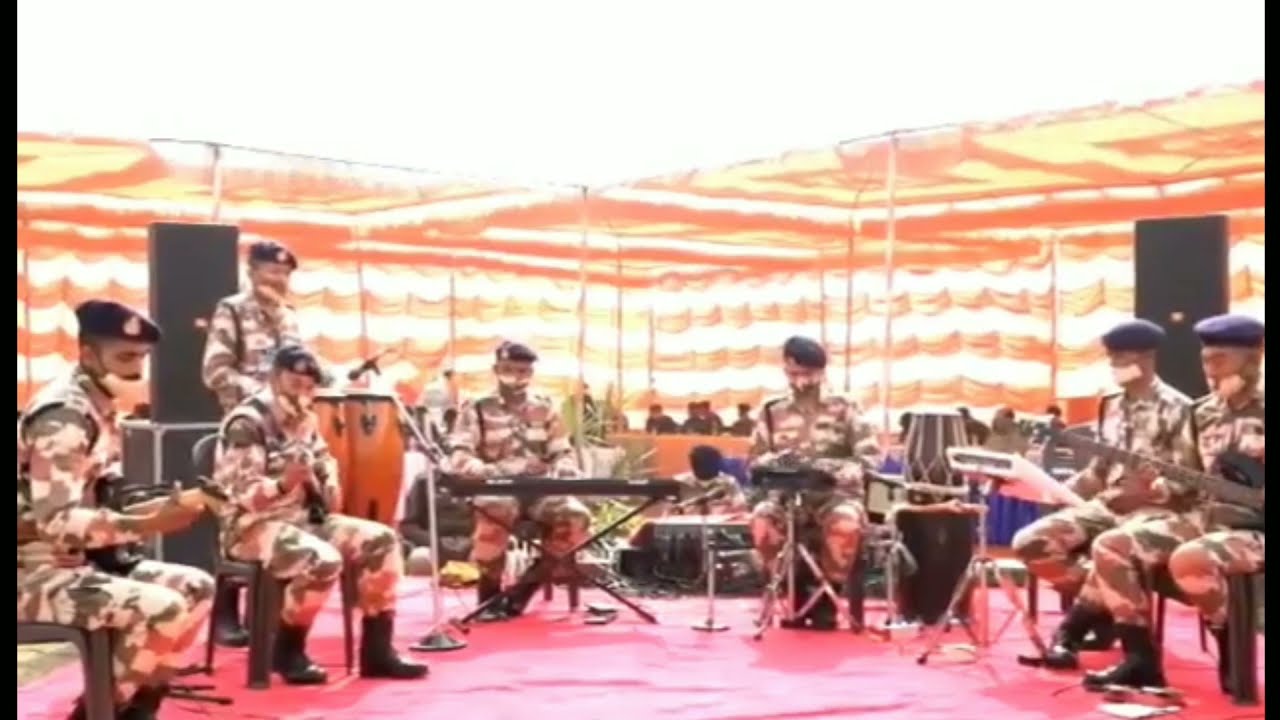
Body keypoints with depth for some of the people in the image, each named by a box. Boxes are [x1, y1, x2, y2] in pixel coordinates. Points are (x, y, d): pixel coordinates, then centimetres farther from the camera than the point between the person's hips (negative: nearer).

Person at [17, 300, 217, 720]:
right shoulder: (63, 416, -19)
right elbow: (57, 522, -28)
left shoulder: (101, 408, 10)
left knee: (196, 587, 5)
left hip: (79, 560, 10)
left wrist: (158, 506, -1)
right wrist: (150, 524, -34)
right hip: (34, 572, -10)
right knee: (161, 609, -26)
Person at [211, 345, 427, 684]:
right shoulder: (247, 421, -15)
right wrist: (284, 483, -40)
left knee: (382, 539, -8)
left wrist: (328, 491, 5)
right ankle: (288, 652, -10)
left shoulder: (304, 420, 11)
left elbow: (326, 465, 26)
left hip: (305, 517, 8)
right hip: (253, 525, -8)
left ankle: (377, 651, -5)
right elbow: (241, 495, -22)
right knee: (323, 560, -34)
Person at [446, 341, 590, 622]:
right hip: (496, 490, -3)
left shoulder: (545, 408, 13)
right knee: (495, 513, -39)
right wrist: (491, 473, -28)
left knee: (576, 516, -28)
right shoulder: (476, 409, 4)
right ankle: (490, 594, -16)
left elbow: (563, 453, 12)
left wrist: (564, 473, -13)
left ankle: (522, 591, -11)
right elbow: (459, 458, -7)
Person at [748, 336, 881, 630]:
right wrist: (777, 461, -16)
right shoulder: (772, 412, 11)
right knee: (761, 520, -31)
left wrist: (837, 471, -24)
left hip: (835, 493, -1)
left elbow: (871, 455, -4)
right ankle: (794, 592, -8)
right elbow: (755, 460, 9)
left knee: (846, 524, -35)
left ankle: (826, 597, -11)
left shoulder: (843, 409, 5)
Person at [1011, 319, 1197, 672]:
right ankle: (1100, 609, 2)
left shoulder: (1177, 408, -6)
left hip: (1160, 511, -7)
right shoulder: (1110, 407, 14)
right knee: (1030, 541, -12)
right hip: (1107, 506, 7)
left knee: (1108, 548, -39)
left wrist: (1144, 493, -25)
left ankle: (1076, 624, -14)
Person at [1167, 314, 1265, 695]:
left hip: (1257, 528, -7)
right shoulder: (1205, 413, 13)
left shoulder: (1263, 412, -5)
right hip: (1213, 523, 7)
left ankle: (1232, 649, -9)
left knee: (1188, 560, -36)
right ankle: (1141, 655, -1)